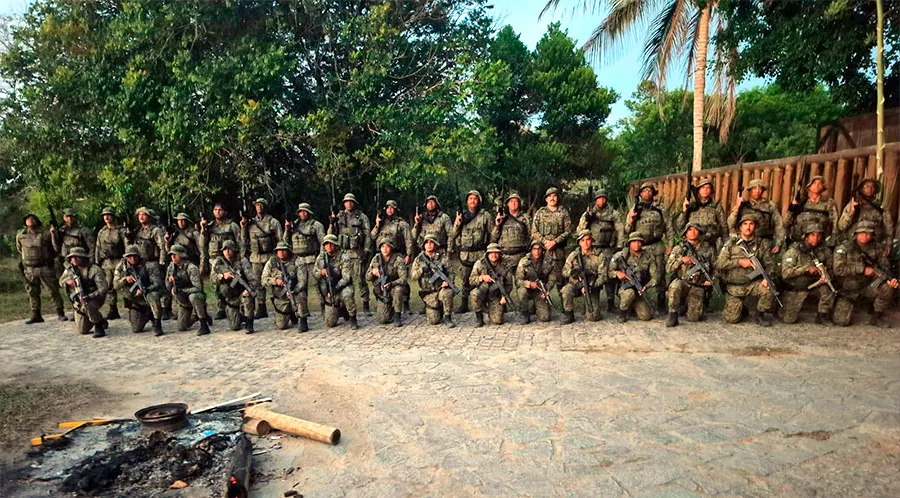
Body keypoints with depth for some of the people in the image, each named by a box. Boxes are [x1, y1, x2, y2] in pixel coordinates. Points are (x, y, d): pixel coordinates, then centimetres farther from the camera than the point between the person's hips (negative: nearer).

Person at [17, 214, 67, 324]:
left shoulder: (45, 234, -4)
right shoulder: (20, 236, 5)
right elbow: (19, 249, 22)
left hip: (45, 268, -3)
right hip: (29, 270, 3)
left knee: (53, 291, 0)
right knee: (33, 294, 9)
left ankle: (60, 314, 7)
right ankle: (36, 316, 18)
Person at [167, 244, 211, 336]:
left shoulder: (191, 268, -24)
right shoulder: (171, 266, -3)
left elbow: (198, 288, -30)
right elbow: (167, 286, 6)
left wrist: (180, 290, -26)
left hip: (196, 296, -7)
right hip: (183, 302, 7)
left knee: (193, 297, -43)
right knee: (182, 327, 8)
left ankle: (204, 325, -31)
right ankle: (196, 314, 38)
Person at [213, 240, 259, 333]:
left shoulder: (242, 262, -10)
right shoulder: (218, 263, 1)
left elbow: (252, 277, -20)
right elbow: (213, 279, -4)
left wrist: (250, 289, -38)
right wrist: (222, 276, -24)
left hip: (242, 294, -2)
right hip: (230, 300, 3)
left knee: (247, 296, -39)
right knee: (234, 327, -3)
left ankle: (249, 324, -21)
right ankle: (239, 318, 34)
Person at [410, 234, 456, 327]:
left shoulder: (443, 258, 3)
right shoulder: (419, 259, 6)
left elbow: (450, 273, 2)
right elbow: (412, 276, 2)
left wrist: (447, 281, -20)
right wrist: (421, 270, -16)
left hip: (442, 288, -1)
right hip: (429, 294, 1)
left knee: (447, 293, -39)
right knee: (433, 321, -7)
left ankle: (447, 317, -17)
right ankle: (437, 311, 30)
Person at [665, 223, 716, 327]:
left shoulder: (708, 249, 5)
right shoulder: (679, 248, 1)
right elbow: (668, 269, -3)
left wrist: (712, 279, -4)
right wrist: (681, 259, -17)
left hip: (698, 287, 1)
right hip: (682, 282, -1)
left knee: (694, 318, -7)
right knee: (675, 285, -39)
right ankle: (672, 314, -19)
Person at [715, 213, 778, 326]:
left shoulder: (763, 244, 4)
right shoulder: (731, 243, -1)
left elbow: (769, 263, -3)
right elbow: (719, 264, -7)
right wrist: (739, 262, -16)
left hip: (753, 283, 1)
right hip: (734, 286, -1)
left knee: (769, 290, -31)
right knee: (731, 319, -10)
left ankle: (758, 314, -2)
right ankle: (738, 308, 28)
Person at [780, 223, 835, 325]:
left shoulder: (825, 251, -4)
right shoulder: (794, 250, -17)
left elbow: (829, 269, 8)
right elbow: (785, 273, -22)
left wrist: (825, 276, -15)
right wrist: (807, 268, -29)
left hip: (815, 284, 3)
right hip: (796, 287, -3)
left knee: (828, 289, -30)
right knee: (789, 319, -7)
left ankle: (822, 316, -7)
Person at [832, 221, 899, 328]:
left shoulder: (877, 249, -1)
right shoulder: (844, 248, -12)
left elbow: (884, 268, -1)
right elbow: (838, 270, -21)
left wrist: (891, 279, -22)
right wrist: (862, 269, -24)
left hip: (868, 287, 3)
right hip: (848, 291, -3)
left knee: (889, 287, -26)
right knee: (841, 321, -16)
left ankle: (877, 317, -3)